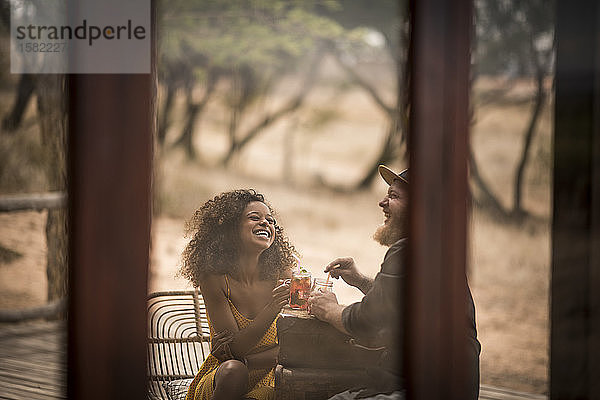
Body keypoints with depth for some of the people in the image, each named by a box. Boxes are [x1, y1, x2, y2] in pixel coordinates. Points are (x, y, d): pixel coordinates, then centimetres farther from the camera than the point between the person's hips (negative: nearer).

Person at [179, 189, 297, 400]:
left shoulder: (283, 275, -3)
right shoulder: (214, 278, -9)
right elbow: (234, 349, -14)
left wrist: (245, 361, -18)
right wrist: (271, 309, -29)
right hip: (220, 382, 1)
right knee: (232, 370, -33)